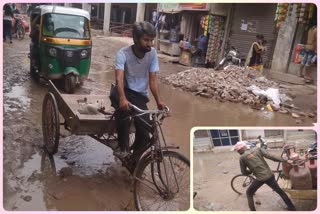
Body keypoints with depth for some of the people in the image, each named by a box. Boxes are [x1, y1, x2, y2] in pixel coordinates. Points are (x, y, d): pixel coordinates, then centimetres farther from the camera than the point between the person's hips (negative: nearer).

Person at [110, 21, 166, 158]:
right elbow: (119, 78, -31)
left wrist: (158, 100, -27)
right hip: (123, 91, -2)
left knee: (144, 133, -9)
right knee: (124, 108, -38)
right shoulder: (123, 53, -18)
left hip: (140, 95, 3)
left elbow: (152, 79, -12)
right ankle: (123, 147, -21)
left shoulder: (152, 53, -9)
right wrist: (122, 98, -49)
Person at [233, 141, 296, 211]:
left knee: (249, 193, 20)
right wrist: (284, 160, -3)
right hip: (269, 175, 4)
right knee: (279, 191, 26)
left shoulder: (242, 157, -3)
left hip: (260, 178, -3)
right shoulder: (257, 149, 4)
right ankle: (292, 207, 35)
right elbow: (270, 156, -5)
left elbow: (244, 172, 3)